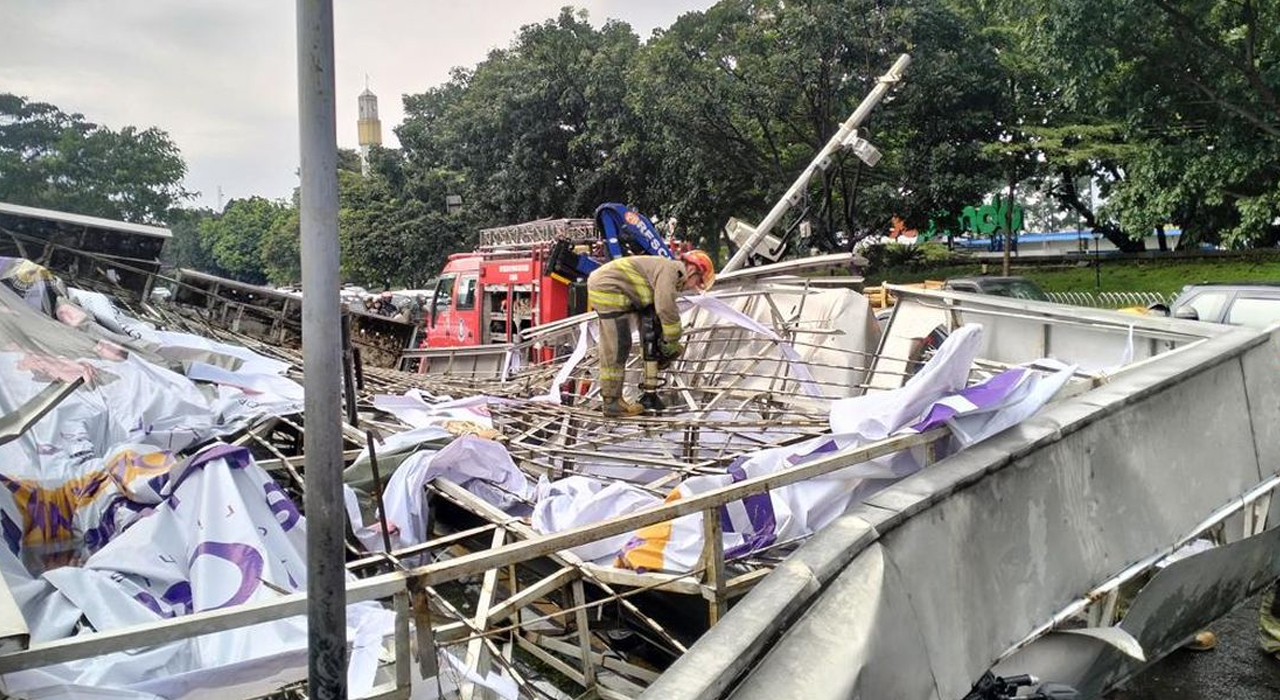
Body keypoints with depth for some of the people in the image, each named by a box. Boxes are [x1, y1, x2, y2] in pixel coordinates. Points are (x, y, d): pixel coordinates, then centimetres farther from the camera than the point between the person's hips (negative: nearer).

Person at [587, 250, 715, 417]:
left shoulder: (671, 274, 18)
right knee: (618, 347, -6)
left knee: (610, 347, 17)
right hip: (608, 289, -11)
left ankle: (609, 398, 25)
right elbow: (666, 309, -22)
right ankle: (612, 403, 0)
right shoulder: (670, 269, -13)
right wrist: (673, 343, -11)